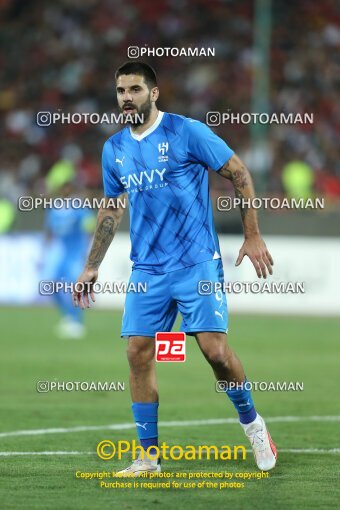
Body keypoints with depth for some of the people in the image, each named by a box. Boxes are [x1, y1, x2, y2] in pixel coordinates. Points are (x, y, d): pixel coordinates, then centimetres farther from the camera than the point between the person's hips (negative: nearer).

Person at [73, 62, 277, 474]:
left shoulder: (187, 132, -8)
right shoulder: (114, 149, 8)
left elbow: (239, 173, -3)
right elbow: (111, 209, 20)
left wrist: (253, 236, -6)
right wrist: (91, 268, 19)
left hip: (197, 262, -5)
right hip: (146, 270, 5)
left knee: (215, 350, -13)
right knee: (138, 354, -3)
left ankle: (251, 422, 14)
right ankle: (148, 457, 6)